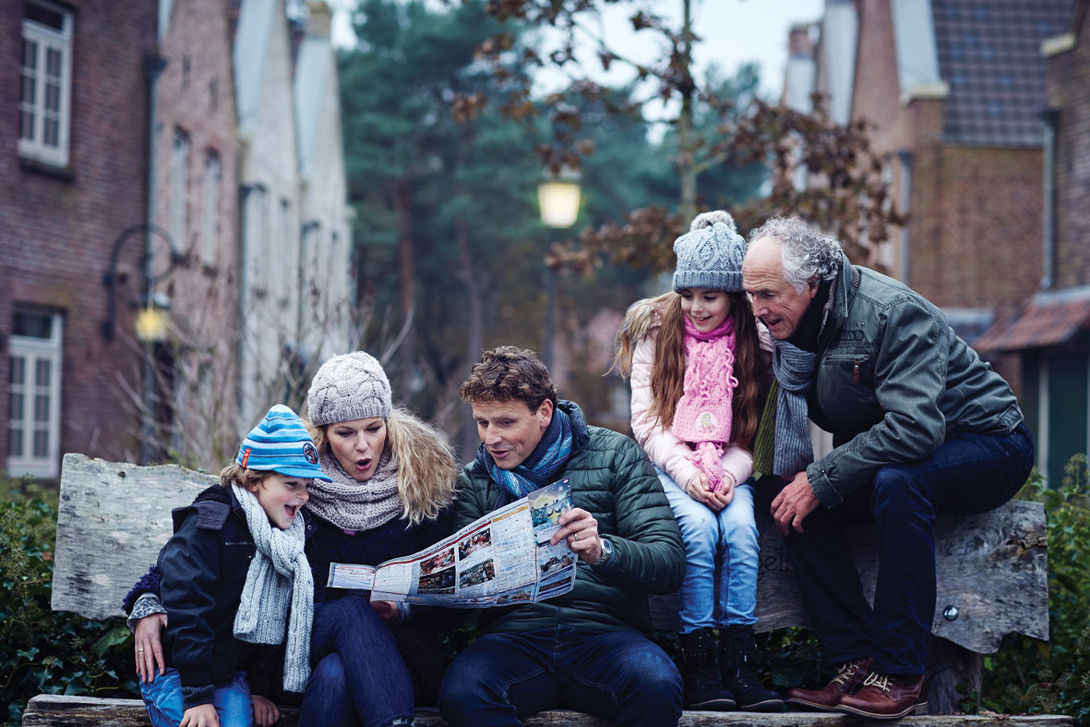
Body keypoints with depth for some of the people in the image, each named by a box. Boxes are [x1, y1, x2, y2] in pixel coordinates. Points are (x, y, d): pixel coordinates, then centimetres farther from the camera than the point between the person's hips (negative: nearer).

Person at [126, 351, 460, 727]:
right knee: (353, 609, -35)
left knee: (336, 675, -36)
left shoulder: (422, 481, 2)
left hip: (391, 649, 0)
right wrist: (149, 603, -14)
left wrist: (402, 610, -15)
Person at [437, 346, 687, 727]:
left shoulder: (613, 455, 6)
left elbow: (670, 563, -3)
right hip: (515, 635, 2)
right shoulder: (475, 480, 16)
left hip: (604, 631, -1)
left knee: (656, 685, -36)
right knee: (460, 692, -33)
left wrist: (602, 551, -24)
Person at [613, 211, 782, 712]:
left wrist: (731, 475, -15)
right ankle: (698, 663, -27)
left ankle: (739, 662, -26)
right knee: (699, 527, -31)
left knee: (740, 528, -29)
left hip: (729, 468, 1)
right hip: (668, 464, -1)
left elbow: (756, 427, 4)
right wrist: (687, 474, -16)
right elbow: (646, 419, -2)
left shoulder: (753, 340, 5)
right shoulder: (656, 331, 2)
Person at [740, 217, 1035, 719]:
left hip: (988, 443, -8)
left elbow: (915, 427, -36)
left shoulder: (892, 312, -27)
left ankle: (901, 675, -32)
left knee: (895, 481, -37)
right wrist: (794, 479, -16)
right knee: (797, 505, -15)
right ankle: (855, 663, -16)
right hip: (889, 451, 8)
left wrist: (820, 480, -32)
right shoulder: (796, 324, -2)